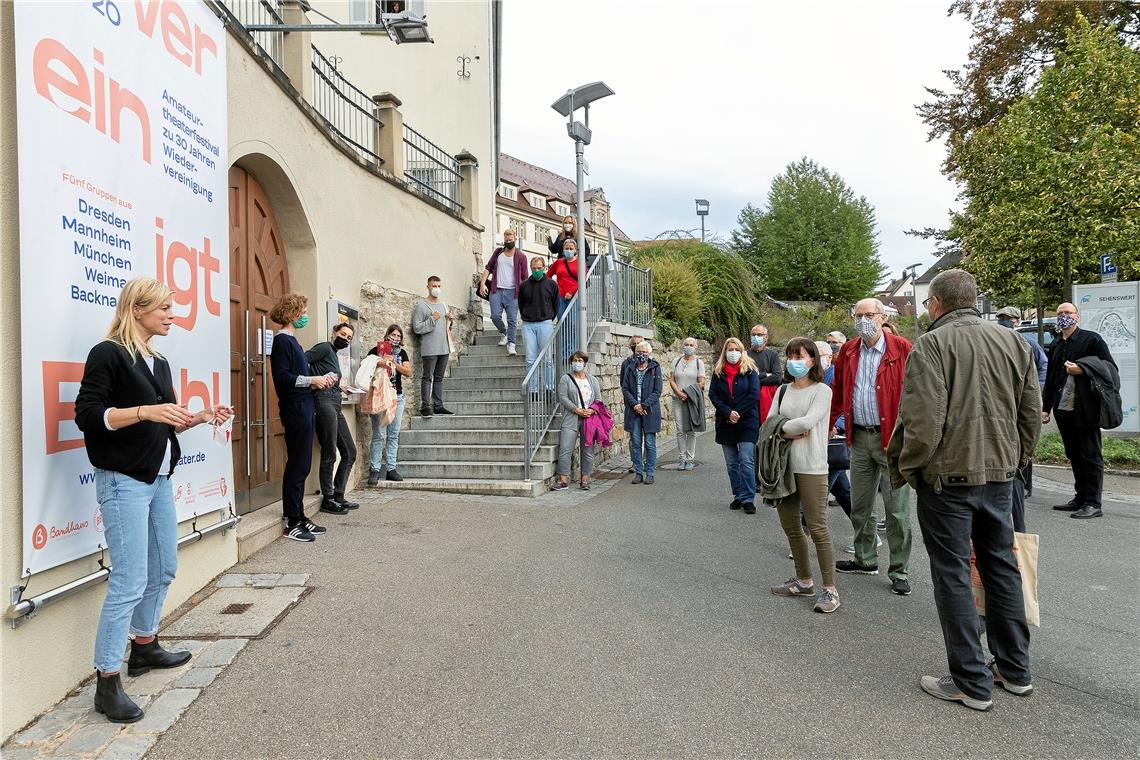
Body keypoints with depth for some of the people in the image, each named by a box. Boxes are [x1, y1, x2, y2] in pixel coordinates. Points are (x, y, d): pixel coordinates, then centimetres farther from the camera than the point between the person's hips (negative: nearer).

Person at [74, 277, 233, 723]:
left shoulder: (158, 362, 15)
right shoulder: (107, 354, -9)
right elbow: (87, 415, -17)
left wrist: (200, 417, 5)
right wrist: (144, 410, -28)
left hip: (158, 479, 9)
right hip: (123, 481, -8)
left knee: (164, 569, 16)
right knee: (129, 581, -8)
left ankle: (144, 647, 34)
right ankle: (107, 682, 4)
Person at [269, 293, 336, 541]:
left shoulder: (291, 340, 18)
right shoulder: (282, 340, -10)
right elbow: (283, 377, -19)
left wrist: (319, 380, 6)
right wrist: (311, 380, -14)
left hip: (303, 409, 10)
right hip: (294, 410, -10)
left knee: (301, 465, 12)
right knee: (298, 465, -5)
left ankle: (300, 518, 20)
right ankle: (292, 523, 3)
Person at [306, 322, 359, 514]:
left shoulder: (334, 355, 24)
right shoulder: (324, 347, -1)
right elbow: (303, 360, -15)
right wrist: (318, 379, -21)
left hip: (335, 406, 10)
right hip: (324, 402, -9)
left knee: (350, 452, 11)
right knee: (329, 454, -4)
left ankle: (338, 495, 19)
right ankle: (327, 500, 7)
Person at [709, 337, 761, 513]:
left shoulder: (750, 370, 0)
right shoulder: (718, 371, 8)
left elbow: (754, 394, -8)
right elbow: (712, 395, 1)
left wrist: (737, 412, -13)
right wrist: (728, 413, -12)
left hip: (747, 421, -4)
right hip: (725, 423, 4)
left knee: (746, 460, -10)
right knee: (731, 463, 8)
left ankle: (748, 498, -5)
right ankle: (738, 496, 18)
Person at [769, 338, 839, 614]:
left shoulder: (822, 390, -5)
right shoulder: (783, 390, 13)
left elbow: (807, 422, -18)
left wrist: (782, 428, -5)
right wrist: (793, 431, -11)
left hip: (811, 468, -7)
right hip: (784, 465, 7)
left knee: (817, 528, -4)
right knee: (790, 526, 13)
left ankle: (830, 589, 7)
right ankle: (803, 581, 28)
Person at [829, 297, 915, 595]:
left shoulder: (901, 348, -6)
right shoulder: (848, 351, 8)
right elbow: (838, 389, 16)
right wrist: (829, 423, 16)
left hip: (892, 437, -5)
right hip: (859, 437, 5)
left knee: (897, 509, 1)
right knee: (859, 505, 15)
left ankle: (898, 571, 14)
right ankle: (865, 560, 31)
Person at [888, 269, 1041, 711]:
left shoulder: (932, 345, -14)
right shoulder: (1013, 342, 6)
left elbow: (922, 421, -21)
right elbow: (1032, 413, 10)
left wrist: (905, 467, -6)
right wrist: (1016, 458, 21)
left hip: (947, 475, -6)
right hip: (1000, 473, 7)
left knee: (953, 575, 4)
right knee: (1002, 566, 19)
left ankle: (972, 683, 13)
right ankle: (1015, 670, 32)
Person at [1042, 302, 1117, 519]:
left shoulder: (1091, 339, -3)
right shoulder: (1055, 345, 15)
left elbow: (1111, 368, -5)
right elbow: (1050, 378, 18)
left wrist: (1082, 370, -18)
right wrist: (1046, 407, 16)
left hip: (1085, 410, -6)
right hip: (1063, 410, 6)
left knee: (1091, 456, -1)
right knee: (1074, 456, 13)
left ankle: (1093, 503, 3)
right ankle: (1080, 498, 21)